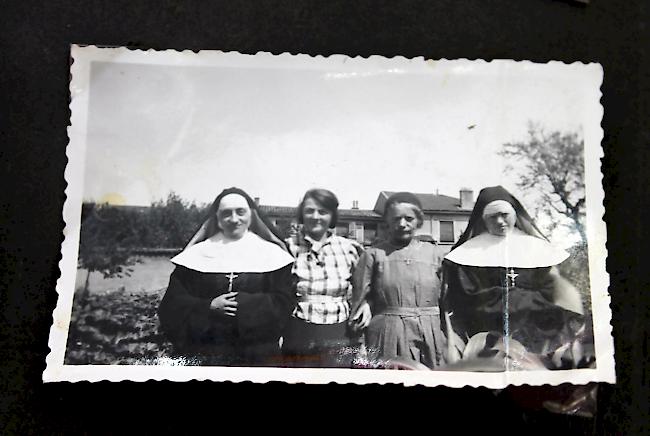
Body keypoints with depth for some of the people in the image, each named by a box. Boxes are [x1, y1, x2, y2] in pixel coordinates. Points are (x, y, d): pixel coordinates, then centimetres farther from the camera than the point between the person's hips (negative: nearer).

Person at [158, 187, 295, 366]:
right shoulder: (197, 254, 3)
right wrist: (209, 308, -16)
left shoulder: (271, 253, 1)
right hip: (204, 353, 1)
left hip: (257, 353, 0)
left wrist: (242, 305, -17)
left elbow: (284, 302, -6)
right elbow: (173, 304, -1)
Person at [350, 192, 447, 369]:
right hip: (388, 336, -2)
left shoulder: (433, 252, 10)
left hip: (431, 335, 2)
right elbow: (360, 298, 5)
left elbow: (444, 300, 11)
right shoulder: (374, 254, 3)